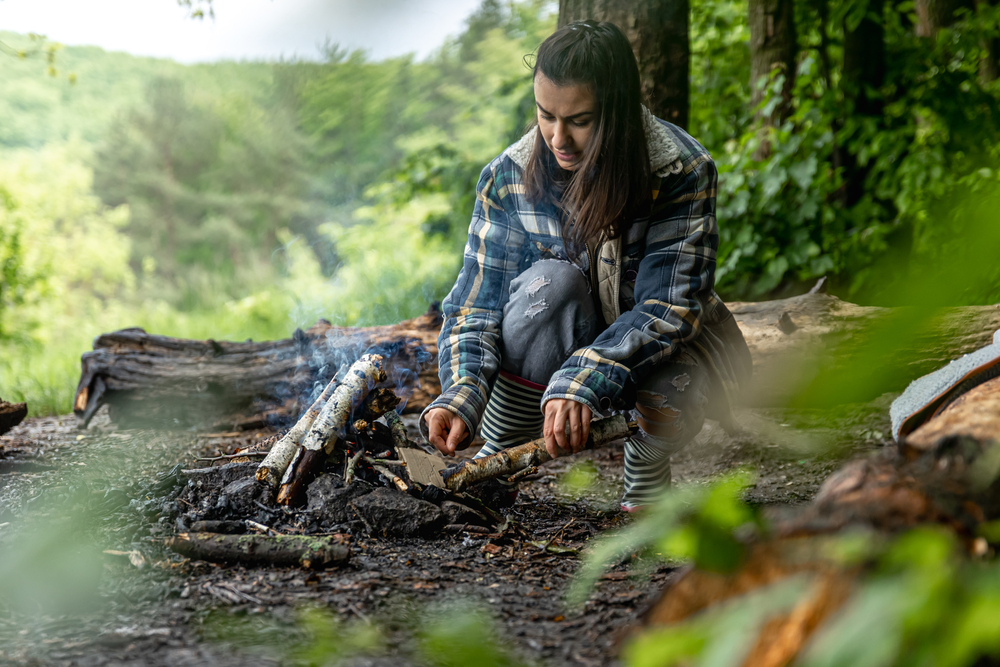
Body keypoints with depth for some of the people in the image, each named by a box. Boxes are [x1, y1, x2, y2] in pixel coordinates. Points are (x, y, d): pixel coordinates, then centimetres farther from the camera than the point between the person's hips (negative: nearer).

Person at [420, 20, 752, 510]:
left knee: (668, 393, -37)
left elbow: (668, 309, -29)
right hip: (566, 342, 1)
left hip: (662, 341, -1)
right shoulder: (508, 177, -16)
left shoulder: (683, 171, -23)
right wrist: (460, 395, -35)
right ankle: (498, 459, -17)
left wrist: (582, 382, -44)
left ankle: (646, 464, 1)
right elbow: (475, 305, -16)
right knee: (550, 282, -33)